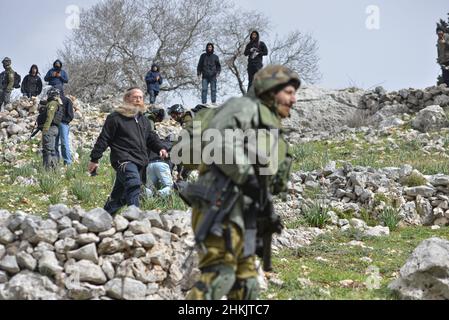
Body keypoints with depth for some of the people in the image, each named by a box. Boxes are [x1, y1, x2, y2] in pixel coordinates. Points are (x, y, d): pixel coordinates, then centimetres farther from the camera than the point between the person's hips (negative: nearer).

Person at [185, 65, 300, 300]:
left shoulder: (272, 130, 29)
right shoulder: (246, 107, 0)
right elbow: (217, 136, -19)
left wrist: (268, 211, 16)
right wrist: (246, 176, -21)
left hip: (243, 213, 10)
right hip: (221, 204, -10)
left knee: (246, 286, 8)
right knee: (219, 275, -21)